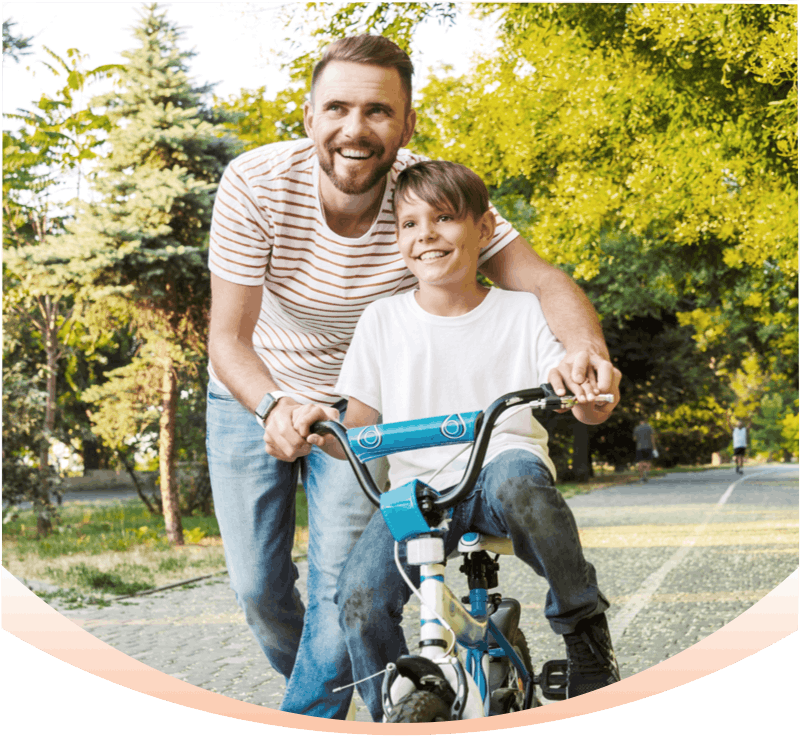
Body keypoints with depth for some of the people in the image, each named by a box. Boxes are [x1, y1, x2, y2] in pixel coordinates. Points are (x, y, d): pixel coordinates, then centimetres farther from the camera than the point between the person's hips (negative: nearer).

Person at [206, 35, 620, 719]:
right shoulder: (256, 183, -28)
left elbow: (541, 277, -28)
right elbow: (228, 336, -27)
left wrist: (585, 347, -50)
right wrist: (274, 408, -48)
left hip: (359, 404, 0)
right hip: (254, 395, 0)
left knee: (343, 580, -11)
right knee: (257, 586, 4)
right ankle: (320, 685, 35)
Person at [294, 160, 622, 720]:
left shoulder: (523, 311, 5)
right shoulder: (382, 321, 8)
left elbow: (588, 409, -3)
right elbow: (358, 433, 7)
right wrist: (325, 430, -17)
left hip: (504, 471, -1)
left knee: (515, 474, -39)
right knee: (361, 596, -25)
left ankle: (585, 628, -18)